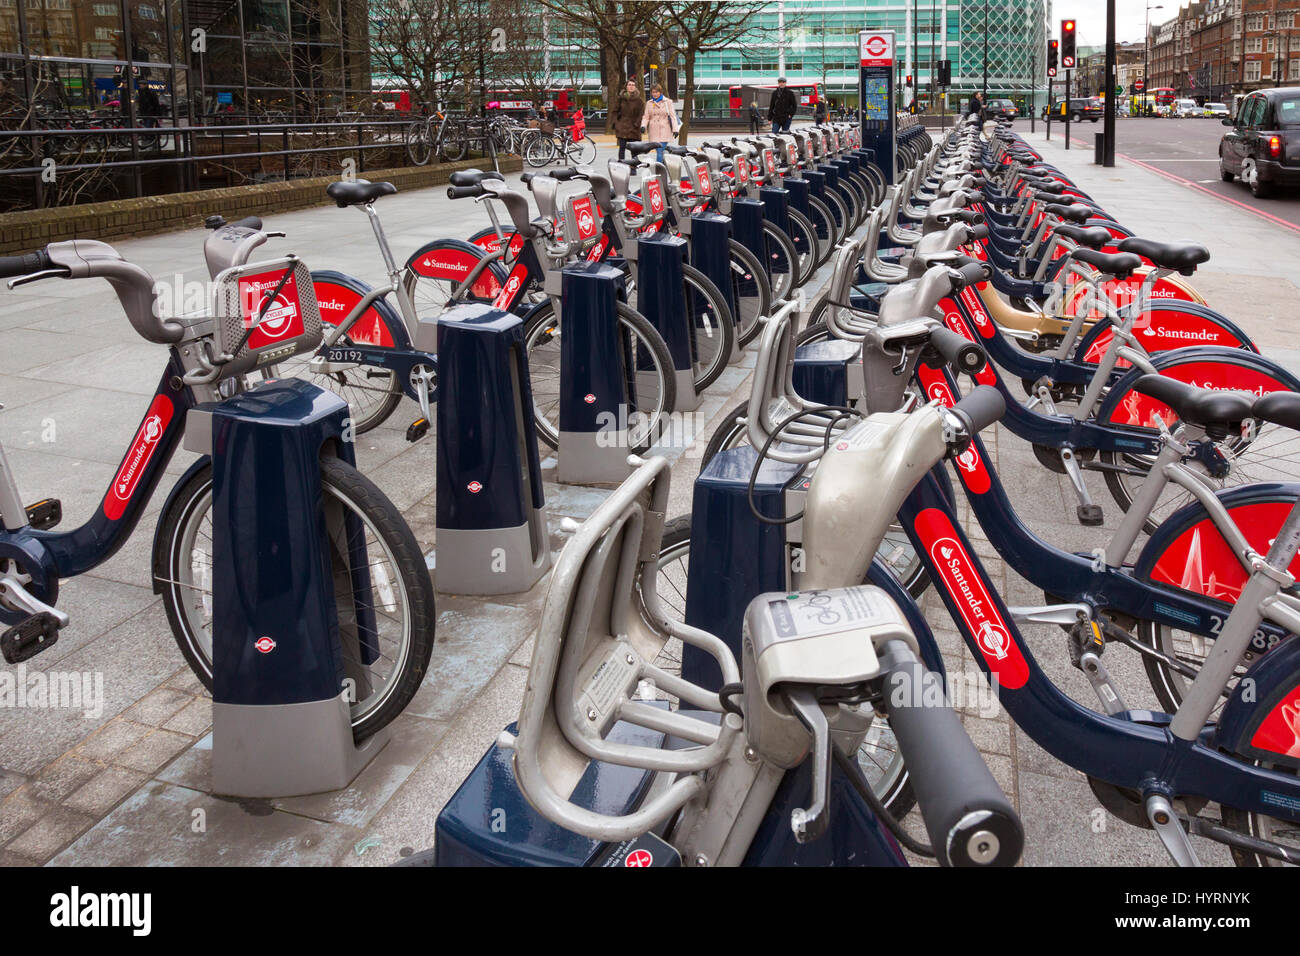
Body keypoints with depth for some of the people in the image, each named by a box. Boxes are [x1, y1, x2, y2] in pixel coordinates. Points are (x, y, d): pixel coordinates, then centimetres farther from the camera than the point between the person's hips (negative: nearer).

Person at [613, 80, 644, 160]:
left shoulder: (639, 99, 2)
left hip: (633, 128, -1)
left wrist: (636, 124, -11)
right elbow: (615, 111, 12)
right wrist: (616, 123, 1)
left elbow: (642, 114, -1)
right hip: (622, 127, 1)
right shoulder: (621, 97, 7)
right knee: (622, 148, -4)